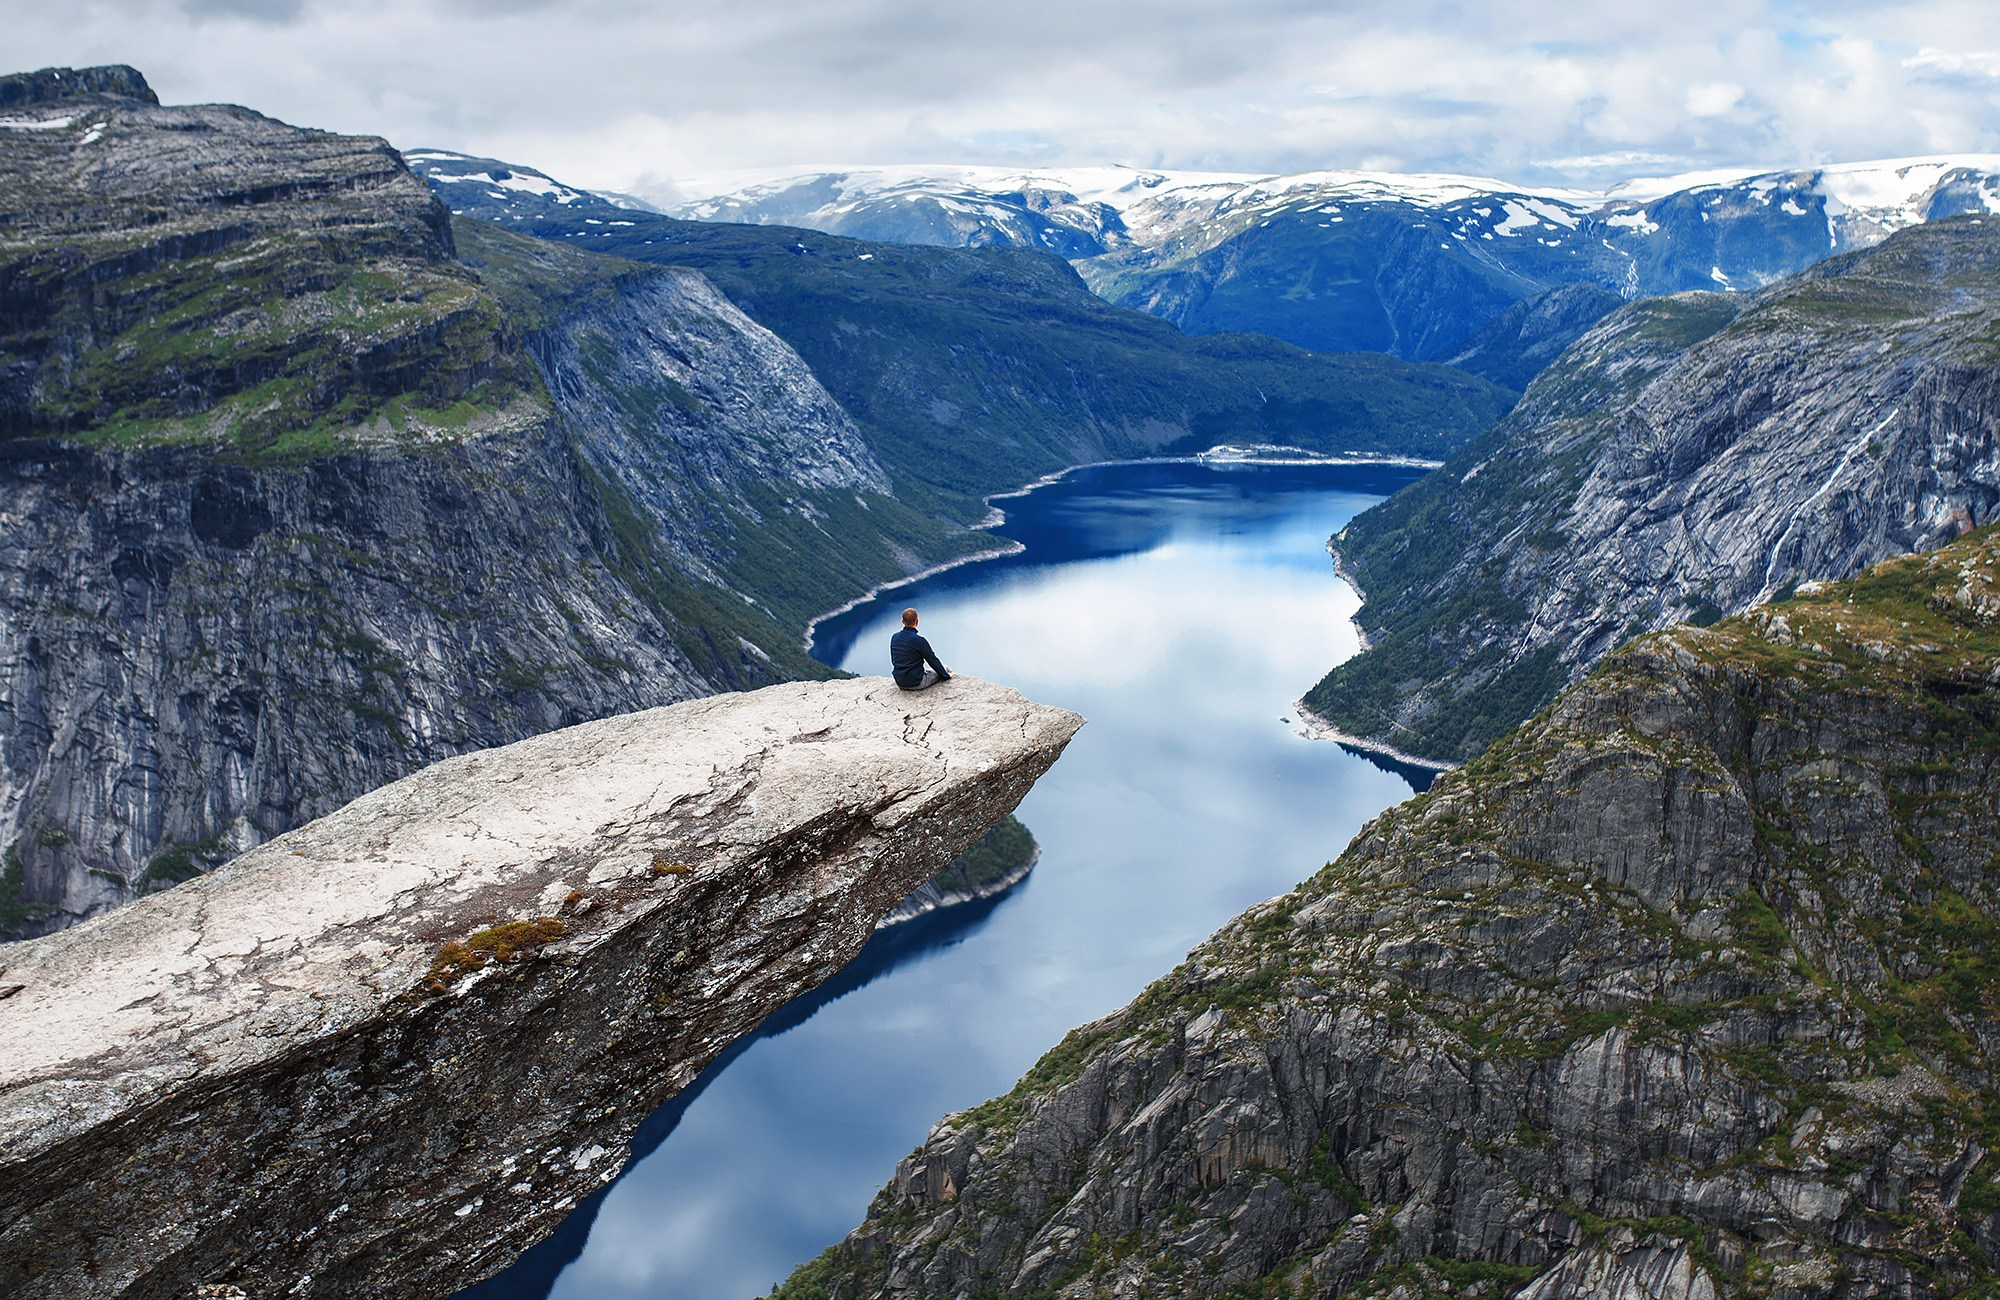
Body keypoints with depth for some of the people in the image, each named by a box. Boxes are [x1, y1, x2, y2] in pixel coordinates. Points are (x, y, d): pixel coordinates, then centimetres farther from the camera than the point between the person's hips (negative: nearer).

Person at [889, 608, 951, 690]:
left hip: (900, 682, 7)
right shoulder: (919, 640, -19)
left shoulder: (894, 638, 0)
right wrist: (946, 676, 6)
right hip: (916, 683, -7)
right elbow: (933, 661, -9)